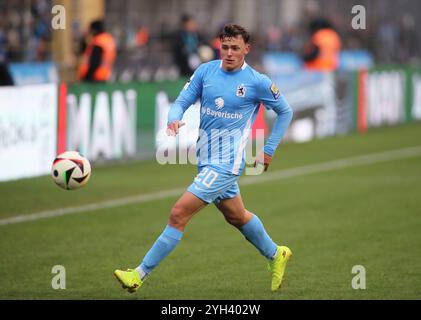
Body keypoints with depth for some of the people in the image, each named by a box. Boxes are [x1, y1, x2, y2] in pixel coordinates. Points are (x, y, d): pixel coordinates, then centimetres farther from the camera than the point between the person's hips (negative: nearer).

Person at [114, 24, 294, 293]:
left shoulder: (257, 82, -8)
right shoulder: (206, 71, 3)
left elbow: (285, 112, 5)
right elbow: (182, 101, 2)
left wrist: (269, 150, 3)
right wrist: (174, 119, -21)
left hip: (226, 163, -6)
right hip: (206, 160, 6)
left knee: (179, 214, -14)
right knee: (237, 216, 22)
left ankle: (141, 274, -10)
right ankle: (275, 255, 46)